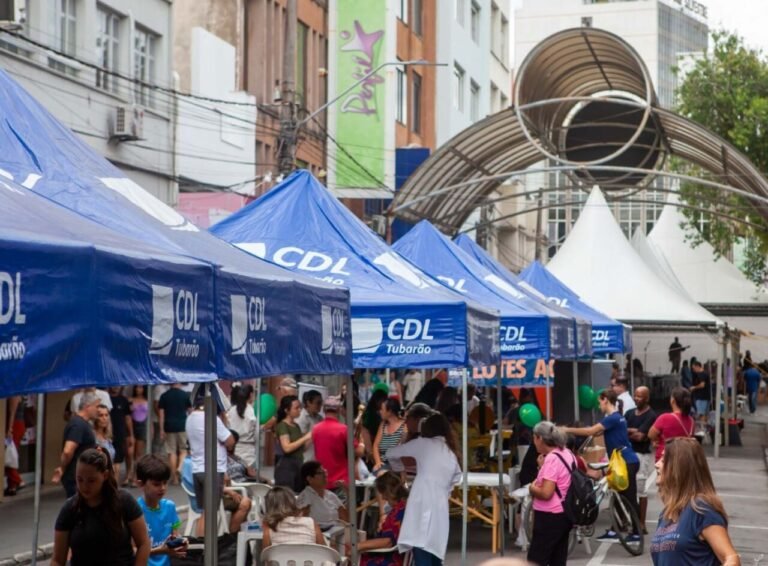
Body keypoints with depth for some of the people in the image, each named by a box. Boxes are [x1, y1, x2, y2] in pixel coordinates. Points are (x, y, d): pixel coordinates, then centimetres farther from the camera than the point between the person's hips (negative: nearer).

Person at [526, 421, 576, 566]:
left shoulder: (552, 458, -19)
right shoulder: (567, 454, 10)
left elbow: (546, 493, -25)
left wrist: (532, 488, -7)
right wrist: (543, 467, 9)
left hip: (550, 517, -10)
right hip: (564, 514, 10)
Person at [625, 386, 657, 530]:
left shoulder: (651, 416, -11)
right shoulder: (629, 413, 11)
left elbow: (640, 436, -18)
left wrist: (626, 432, -5)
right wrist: (633, 432, -11)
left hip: (642, 456, -7)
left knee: (641, 490, -3)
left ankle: (641, 523, 2)